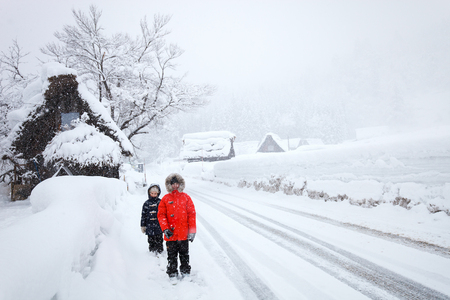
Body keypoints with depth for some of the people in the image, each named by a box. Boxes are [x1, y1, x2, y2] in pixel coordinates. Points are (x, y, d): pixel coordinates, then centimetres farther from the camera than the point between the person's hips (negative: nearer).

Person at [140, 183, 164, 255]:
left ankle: (160, 252, 14)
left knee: (159, 241, 3)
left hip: (159, 226, -1)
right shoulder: (146, 203, 3)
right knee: (151, 241, 7)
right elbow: (143, 215, 7)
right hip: (150, 227, 1)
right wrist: (143, 226, 7)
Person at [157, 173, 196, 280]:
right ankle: (172, 275, 22)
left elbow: (191, 214, 1)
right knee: (171, 256, 10)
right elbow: (161, 215, 0)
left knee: (184, 255, 13)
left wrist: (192, 231, -3)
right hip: (170, 235, 0)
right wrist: (165, 229, -13)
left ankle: (185, 273, 27)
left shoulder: (186, 197, 2)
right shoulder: (165, 199, 1)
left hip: (184, 234, 0)